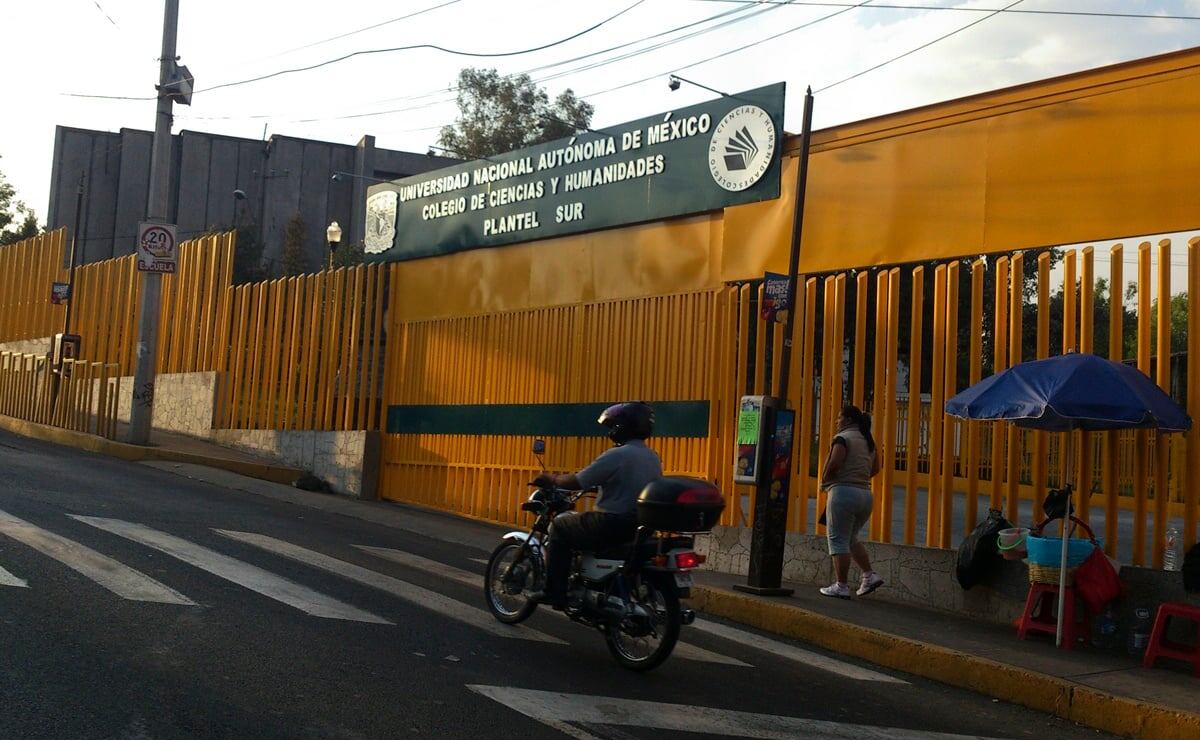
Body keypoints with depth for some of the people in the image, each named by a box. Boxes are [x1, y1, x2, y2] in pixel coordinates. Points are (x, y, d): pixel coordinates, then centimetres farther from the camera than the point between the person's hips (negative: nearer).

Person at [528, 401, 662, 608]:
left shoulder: (616, 455, -15)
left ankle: (554, 592, 3)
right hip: (643, 527, 8)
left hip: (614, 524, -8)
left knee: (560, 525, 8)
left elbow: (576, 482, -12)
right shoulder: (653, 458, 9)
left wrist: (552, 479, 5)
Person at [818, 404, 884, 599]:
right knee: (851, 539, 20)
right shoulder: (869, 441, 16)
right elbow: (875, 468, 18)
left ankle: (841, 586, -2)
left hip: (843, 491, -8)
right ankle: (870, 575, 11)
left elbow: (834, 463, -19)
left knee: (839, 539, -2)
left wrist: (824, 480, -4)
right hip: (866, 494, 8)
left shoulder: (843, 438, -8)